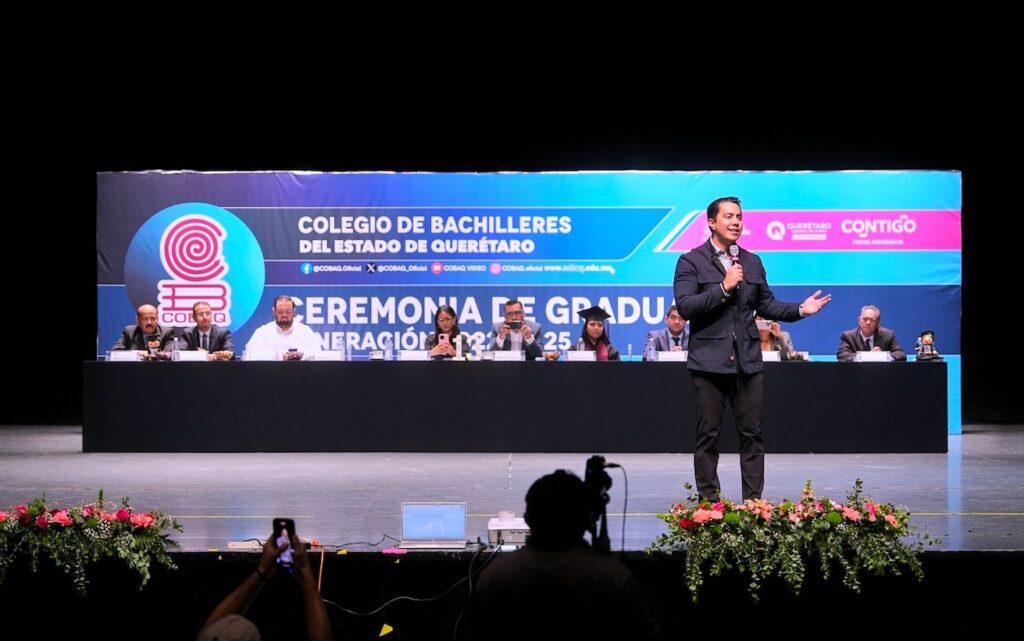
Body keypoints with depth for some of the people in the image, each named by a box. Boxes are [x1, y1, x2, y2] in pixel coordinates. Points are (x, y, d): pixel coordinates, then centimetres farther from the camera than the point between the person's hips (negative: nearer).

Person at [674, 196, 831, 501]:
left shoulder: (753, 262, 15)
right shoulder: (691, 262, -1)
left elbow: (766, 305, 18)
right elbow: (685, 306, -12)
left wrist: (800, 309, 4)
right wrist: (723, 288, -17)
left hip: (748, 361, 4)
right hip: (709, 360, -4)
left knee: (751, 433, 5)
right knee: (708, 434, 2)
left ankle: (753, 500, 10)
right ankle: (708, 501, 8)